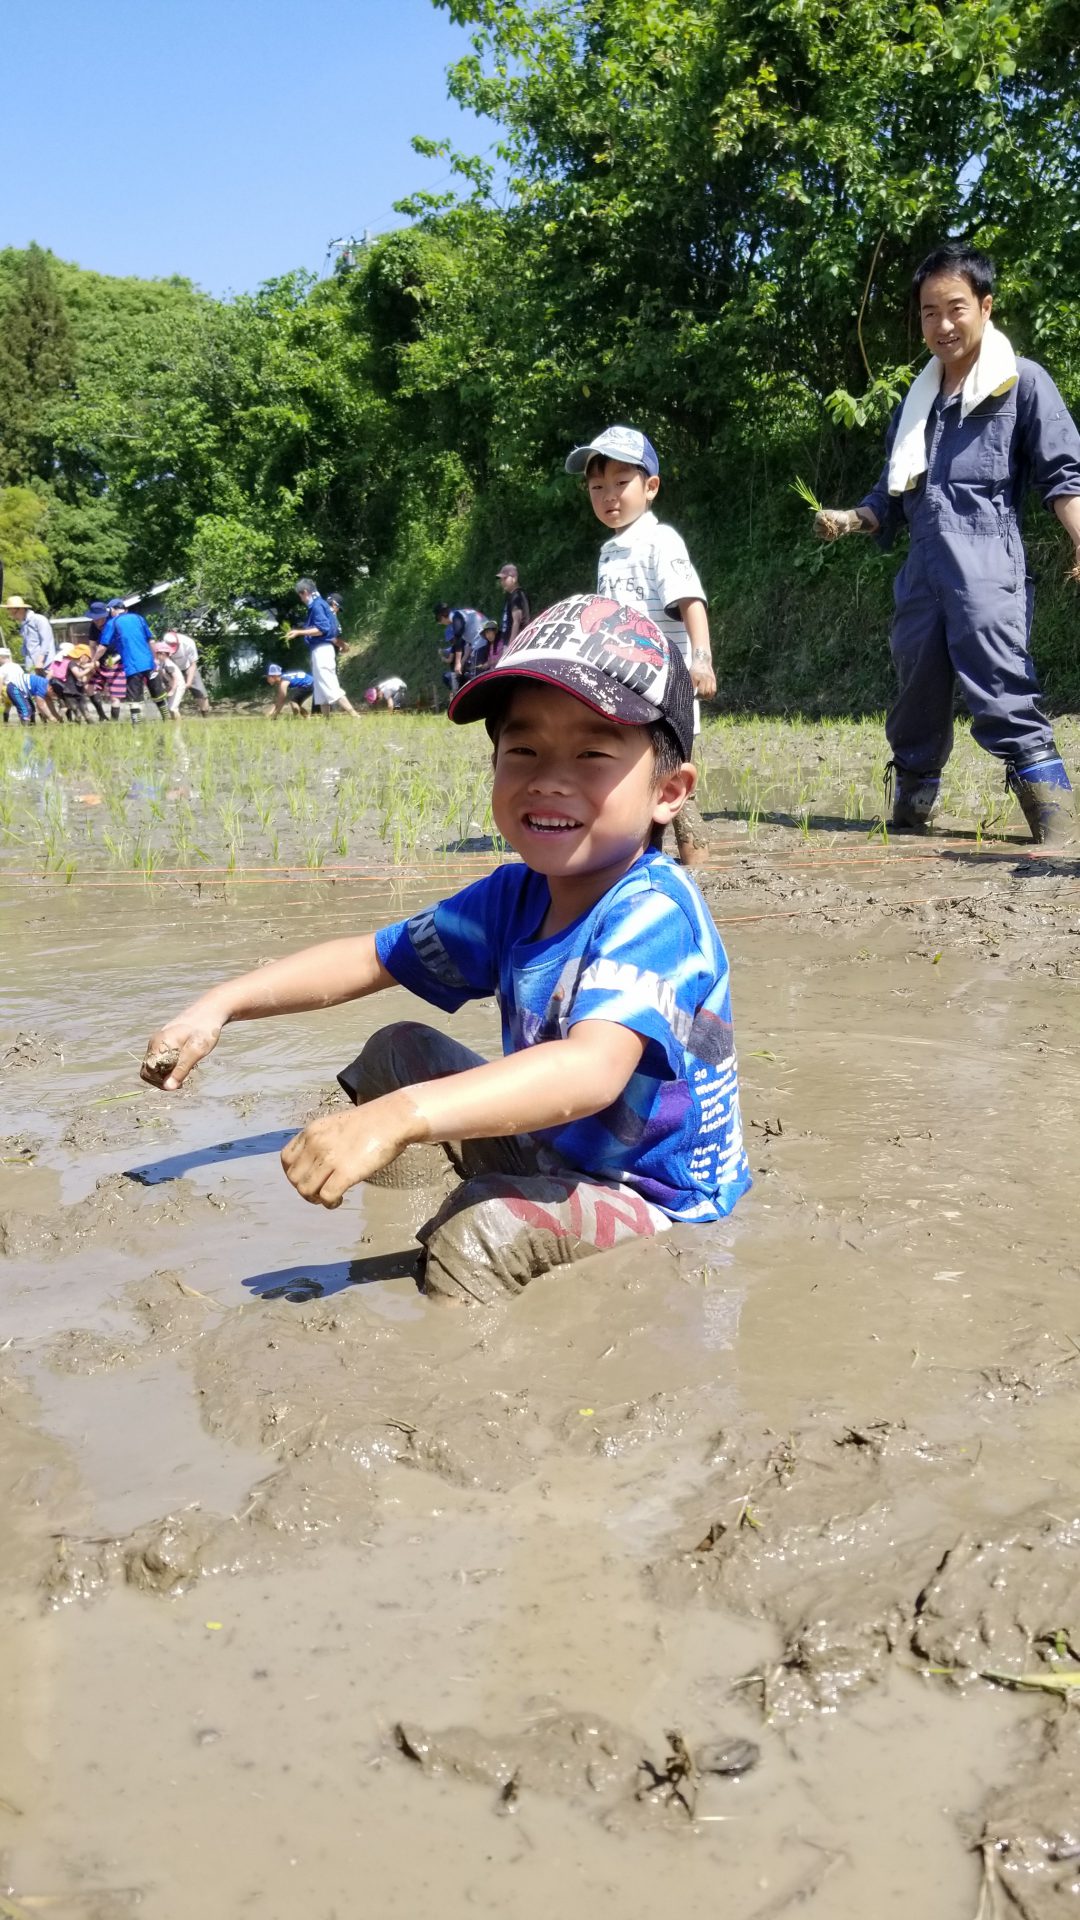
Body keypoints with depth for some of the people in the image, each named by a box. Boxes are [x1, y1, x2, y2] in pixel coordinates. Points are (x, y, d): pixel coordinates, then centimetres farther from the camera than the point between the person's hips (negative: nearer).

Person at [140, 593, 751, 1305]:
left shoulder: (652, 911, -28)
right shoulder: (514, 897, -2)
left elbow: (593, 1068, -45)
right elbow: (372, 957, 7)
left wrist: (401, 1116, -54)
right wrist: (221, 1005, -3)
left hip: (660, 1205, -8)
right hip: (551, 1149, 9)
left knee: (482, 1228, -34)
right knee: (398, 1051, 13)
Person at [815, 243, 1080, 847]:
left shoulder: (1022, 382, 5)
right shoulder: (917, 401, 22)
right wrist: (850, 519, 7)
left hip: (988, 565, -6)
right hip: (922, 572, 6)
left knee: (1006, 702, -16)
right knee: (916, 706, 10)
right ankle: (910, 818, 22)